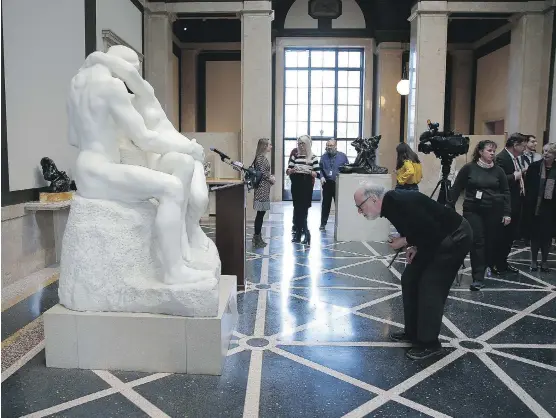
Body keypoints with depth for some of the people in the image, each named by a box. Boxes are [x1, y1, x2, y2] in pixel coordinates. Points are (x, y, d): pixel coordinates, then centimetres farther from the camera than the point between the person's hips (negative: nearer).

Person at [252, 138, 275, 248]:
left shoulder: (263, 157, 17)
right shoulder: (260, 157, -13)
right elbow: (262, 173, -18)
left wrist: (271, 177, 5)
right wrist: (271, 179, -3)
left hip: (264, 188, 10)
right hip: (262, 188, -10)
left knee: (261, 213, 11)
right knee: (260, 213, -6)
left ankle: (257, 238, 16)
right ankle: (257, 239, -1)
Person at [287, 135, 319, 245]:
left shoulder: (313, 157, -2)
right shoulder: (295, 156, 9)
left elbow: (317, 174, -6)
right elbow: (287, 171, 5)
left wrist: (308, 171, -22)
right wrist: (293, 170, -15)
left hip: (307, 186, -4)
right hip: (296, 186, 4)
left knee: (303, 210, -5)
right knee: (297, 209, 7)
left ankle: (300, 233, 3)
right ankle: (299, 233, 14)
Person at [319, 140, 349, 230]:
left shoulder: (343, 156, 2)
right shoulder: (324, 157, 9)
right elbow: (320, 169, 10)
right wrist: (322, 177, -8)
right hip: (327, 184, 2)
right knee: (326, 204, 7)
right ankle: (323, 224, 14)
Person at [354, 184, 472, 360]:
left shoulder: (401, 202, -29)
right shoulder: (390, 203, 1)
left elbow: (432, 230, -28)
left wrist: (406, 241, -17)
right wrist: (415, 246, -3)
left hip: (456, 237, -10)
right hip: (438, 238, 10)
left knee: (430, 287, -10)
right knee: (410, 279, 10)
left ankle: (429, 343, 5)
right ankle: (413, 332, 23)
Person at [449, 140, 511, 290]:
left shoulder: (498, 171, 4)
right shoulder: (468, 168, -2)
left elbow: (505, 192, 6)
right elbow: (456, 189, 1)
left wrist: (507, 212, 0)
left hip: (493, 211, 2)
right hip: (473, 210, -2)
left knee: (490, 241, 9)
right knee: (477, 241, -7)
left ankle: (488, 266, 35)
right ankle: (478, 278, -6)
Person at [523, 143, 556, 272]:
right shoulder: (534, 167, -2)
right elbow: (527, 186, -2)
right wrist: (528, 202, -8)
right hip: (535, 207, -1)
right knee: (535, 234, 7)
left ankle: (544, 261, 22)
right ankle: (534, 260, 20)